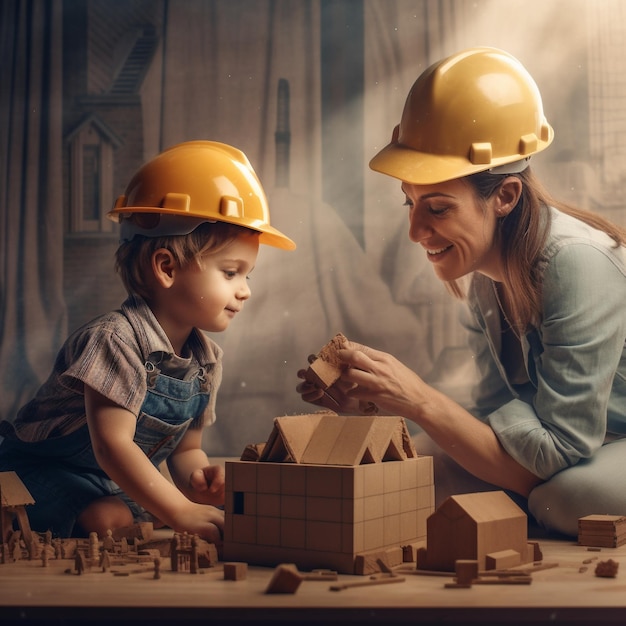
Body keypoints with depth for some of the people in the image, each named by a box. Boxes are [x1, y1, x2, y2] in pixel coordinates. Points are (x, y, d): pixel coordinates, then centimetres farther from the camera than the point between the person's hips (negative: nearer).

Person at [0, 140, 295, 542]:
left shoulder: (206, 360, -2)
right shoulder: (115, 340, -28)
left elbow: (185, 448, 5)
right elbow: (112, 445, -33)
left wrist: (196, 479, -19)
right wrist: (181, 512, -38)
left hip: (123, 485, 8)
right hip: (48, 474, -8)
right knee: (109, 521, -36)